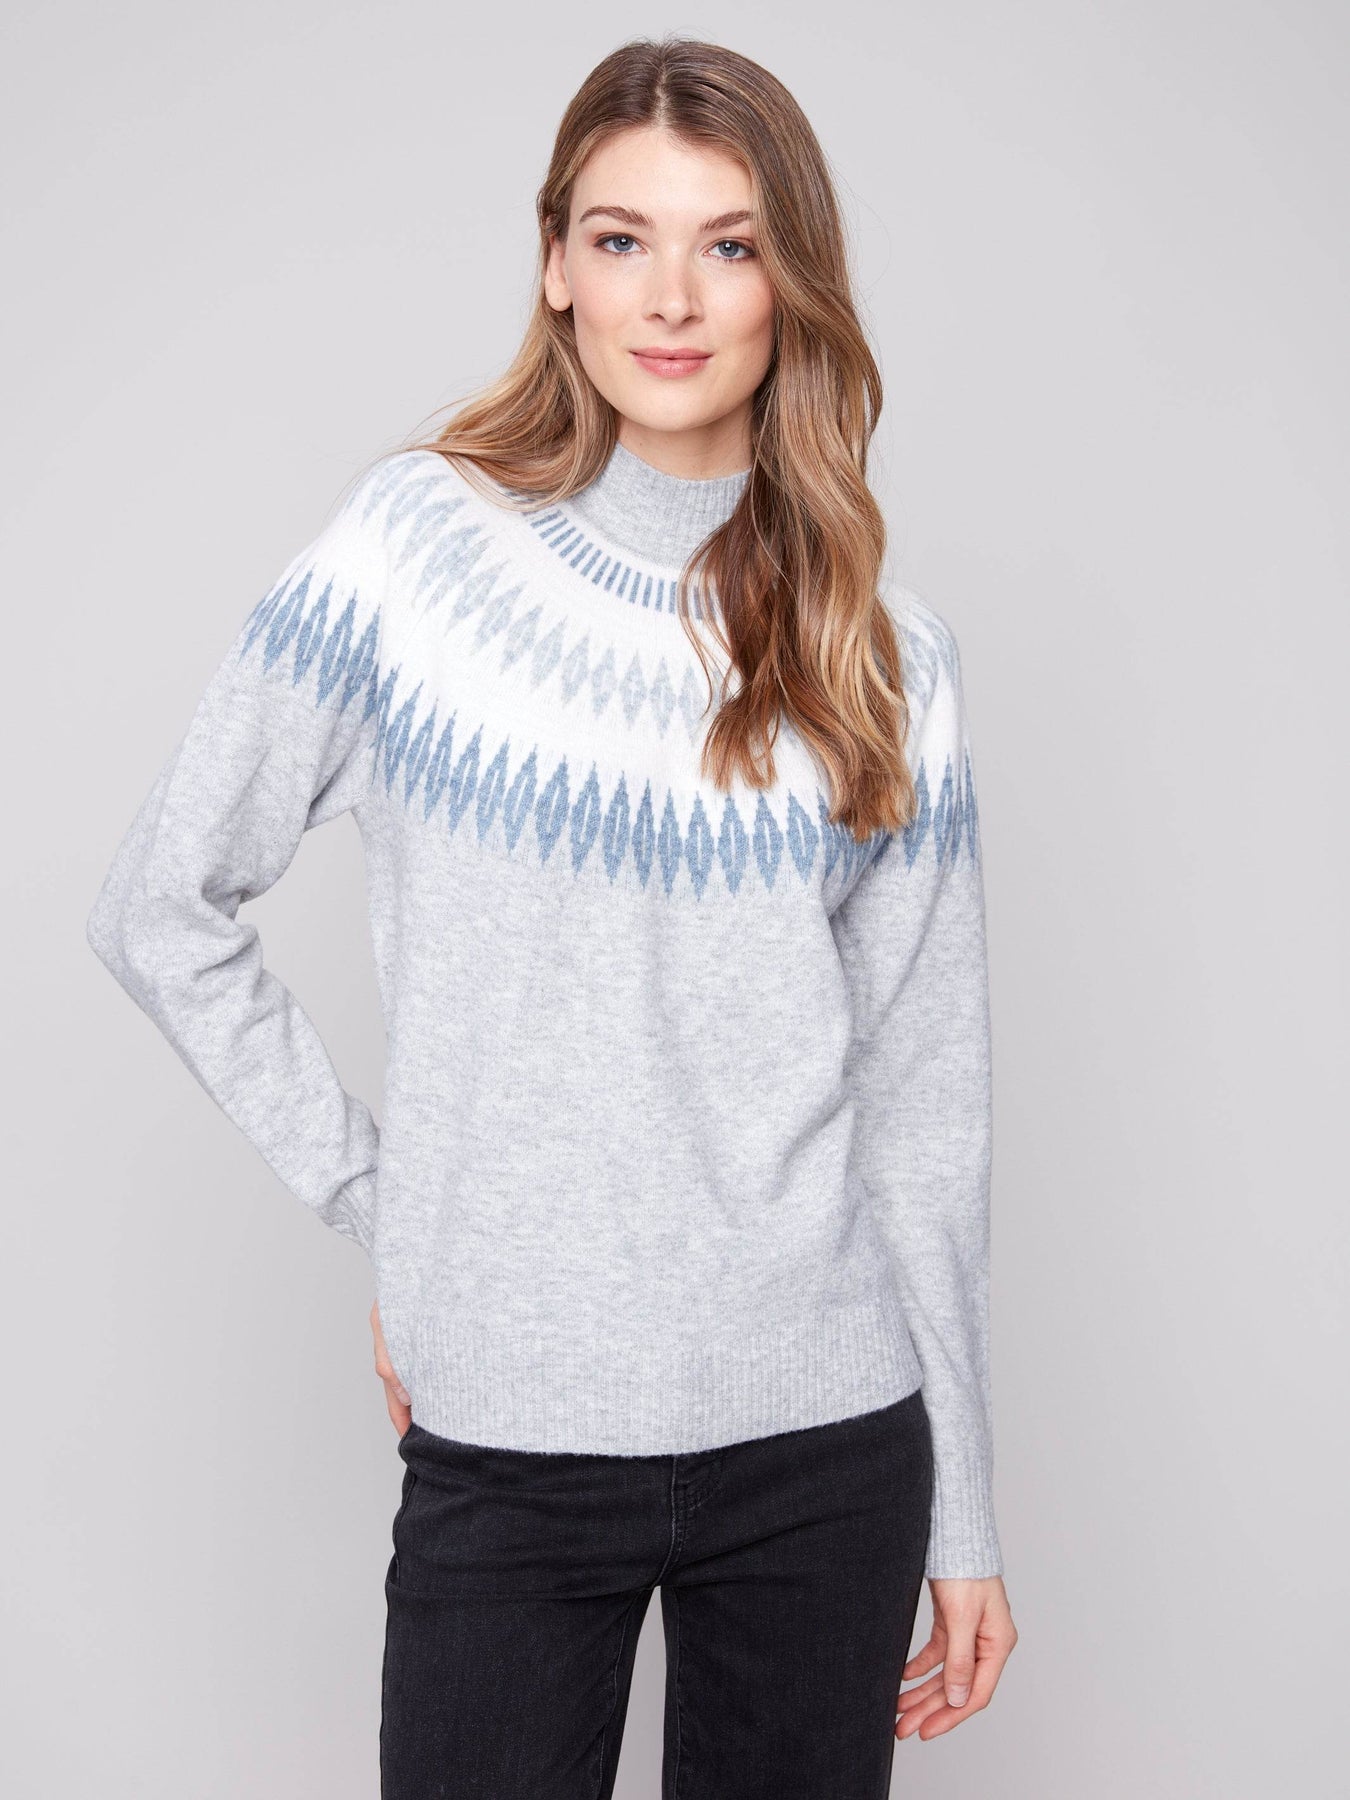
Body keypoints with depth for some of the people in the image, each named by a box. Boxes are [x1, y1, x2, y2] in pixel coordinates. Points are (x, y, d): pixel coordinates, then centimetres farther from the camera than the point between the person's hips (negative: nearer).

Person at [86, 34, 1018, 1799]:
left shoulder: (884, 656, 3)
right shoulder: (424, 545, -3)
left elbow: (922, 1102, 4)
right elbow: (161, 909, 2)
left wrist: (964, 1515, 6)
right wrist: (372, 1195, -2)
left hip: (829, 1438, 2)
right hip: (508, 1443, -1)